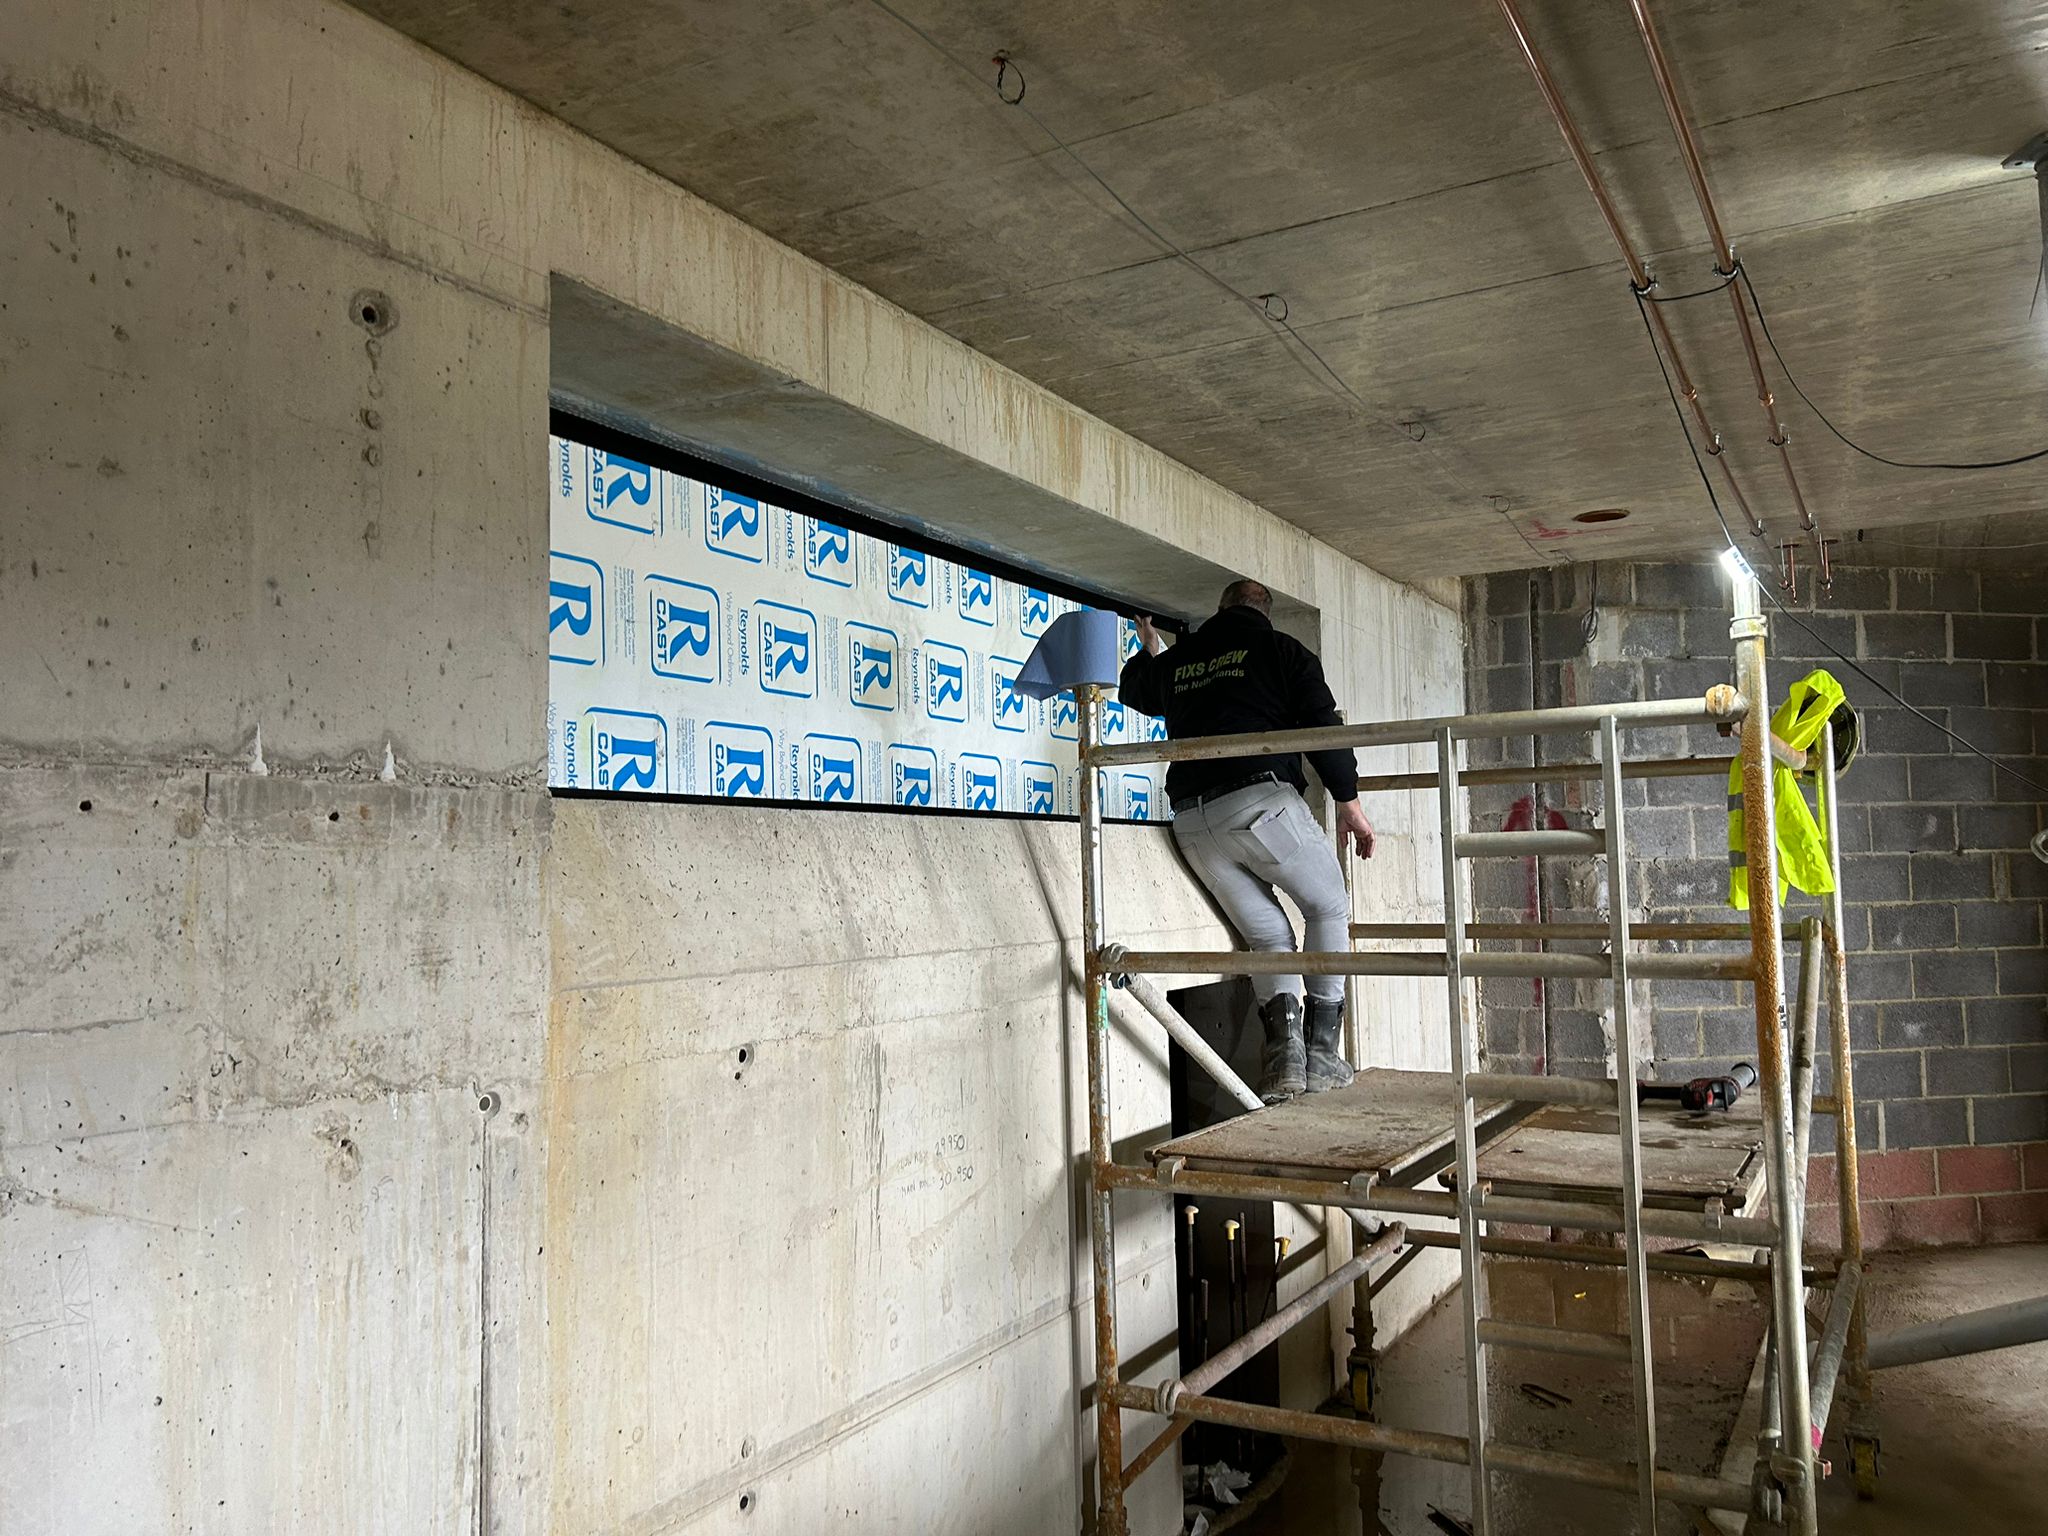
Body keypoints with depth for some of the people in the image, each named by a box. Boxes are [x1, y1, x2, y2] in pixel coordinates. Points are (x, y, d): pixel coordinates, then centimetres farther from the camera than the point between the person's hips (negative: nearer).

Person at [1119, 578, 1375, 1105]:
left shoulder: (1175, 661, 21)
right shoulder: (1280, 649, 9)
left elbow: (1133, 691, 43)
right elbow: (1323, 725, 1)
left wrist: (1149, 649, 62)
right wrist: (1348, 800, 8)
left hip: (1192, 820, 5)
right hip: (1263, 801, -4)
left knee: (1268, 934, 14)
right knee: (1329, 908, 15)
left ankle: (1283, 1052, -6)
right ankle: (1322, 1052, 8)